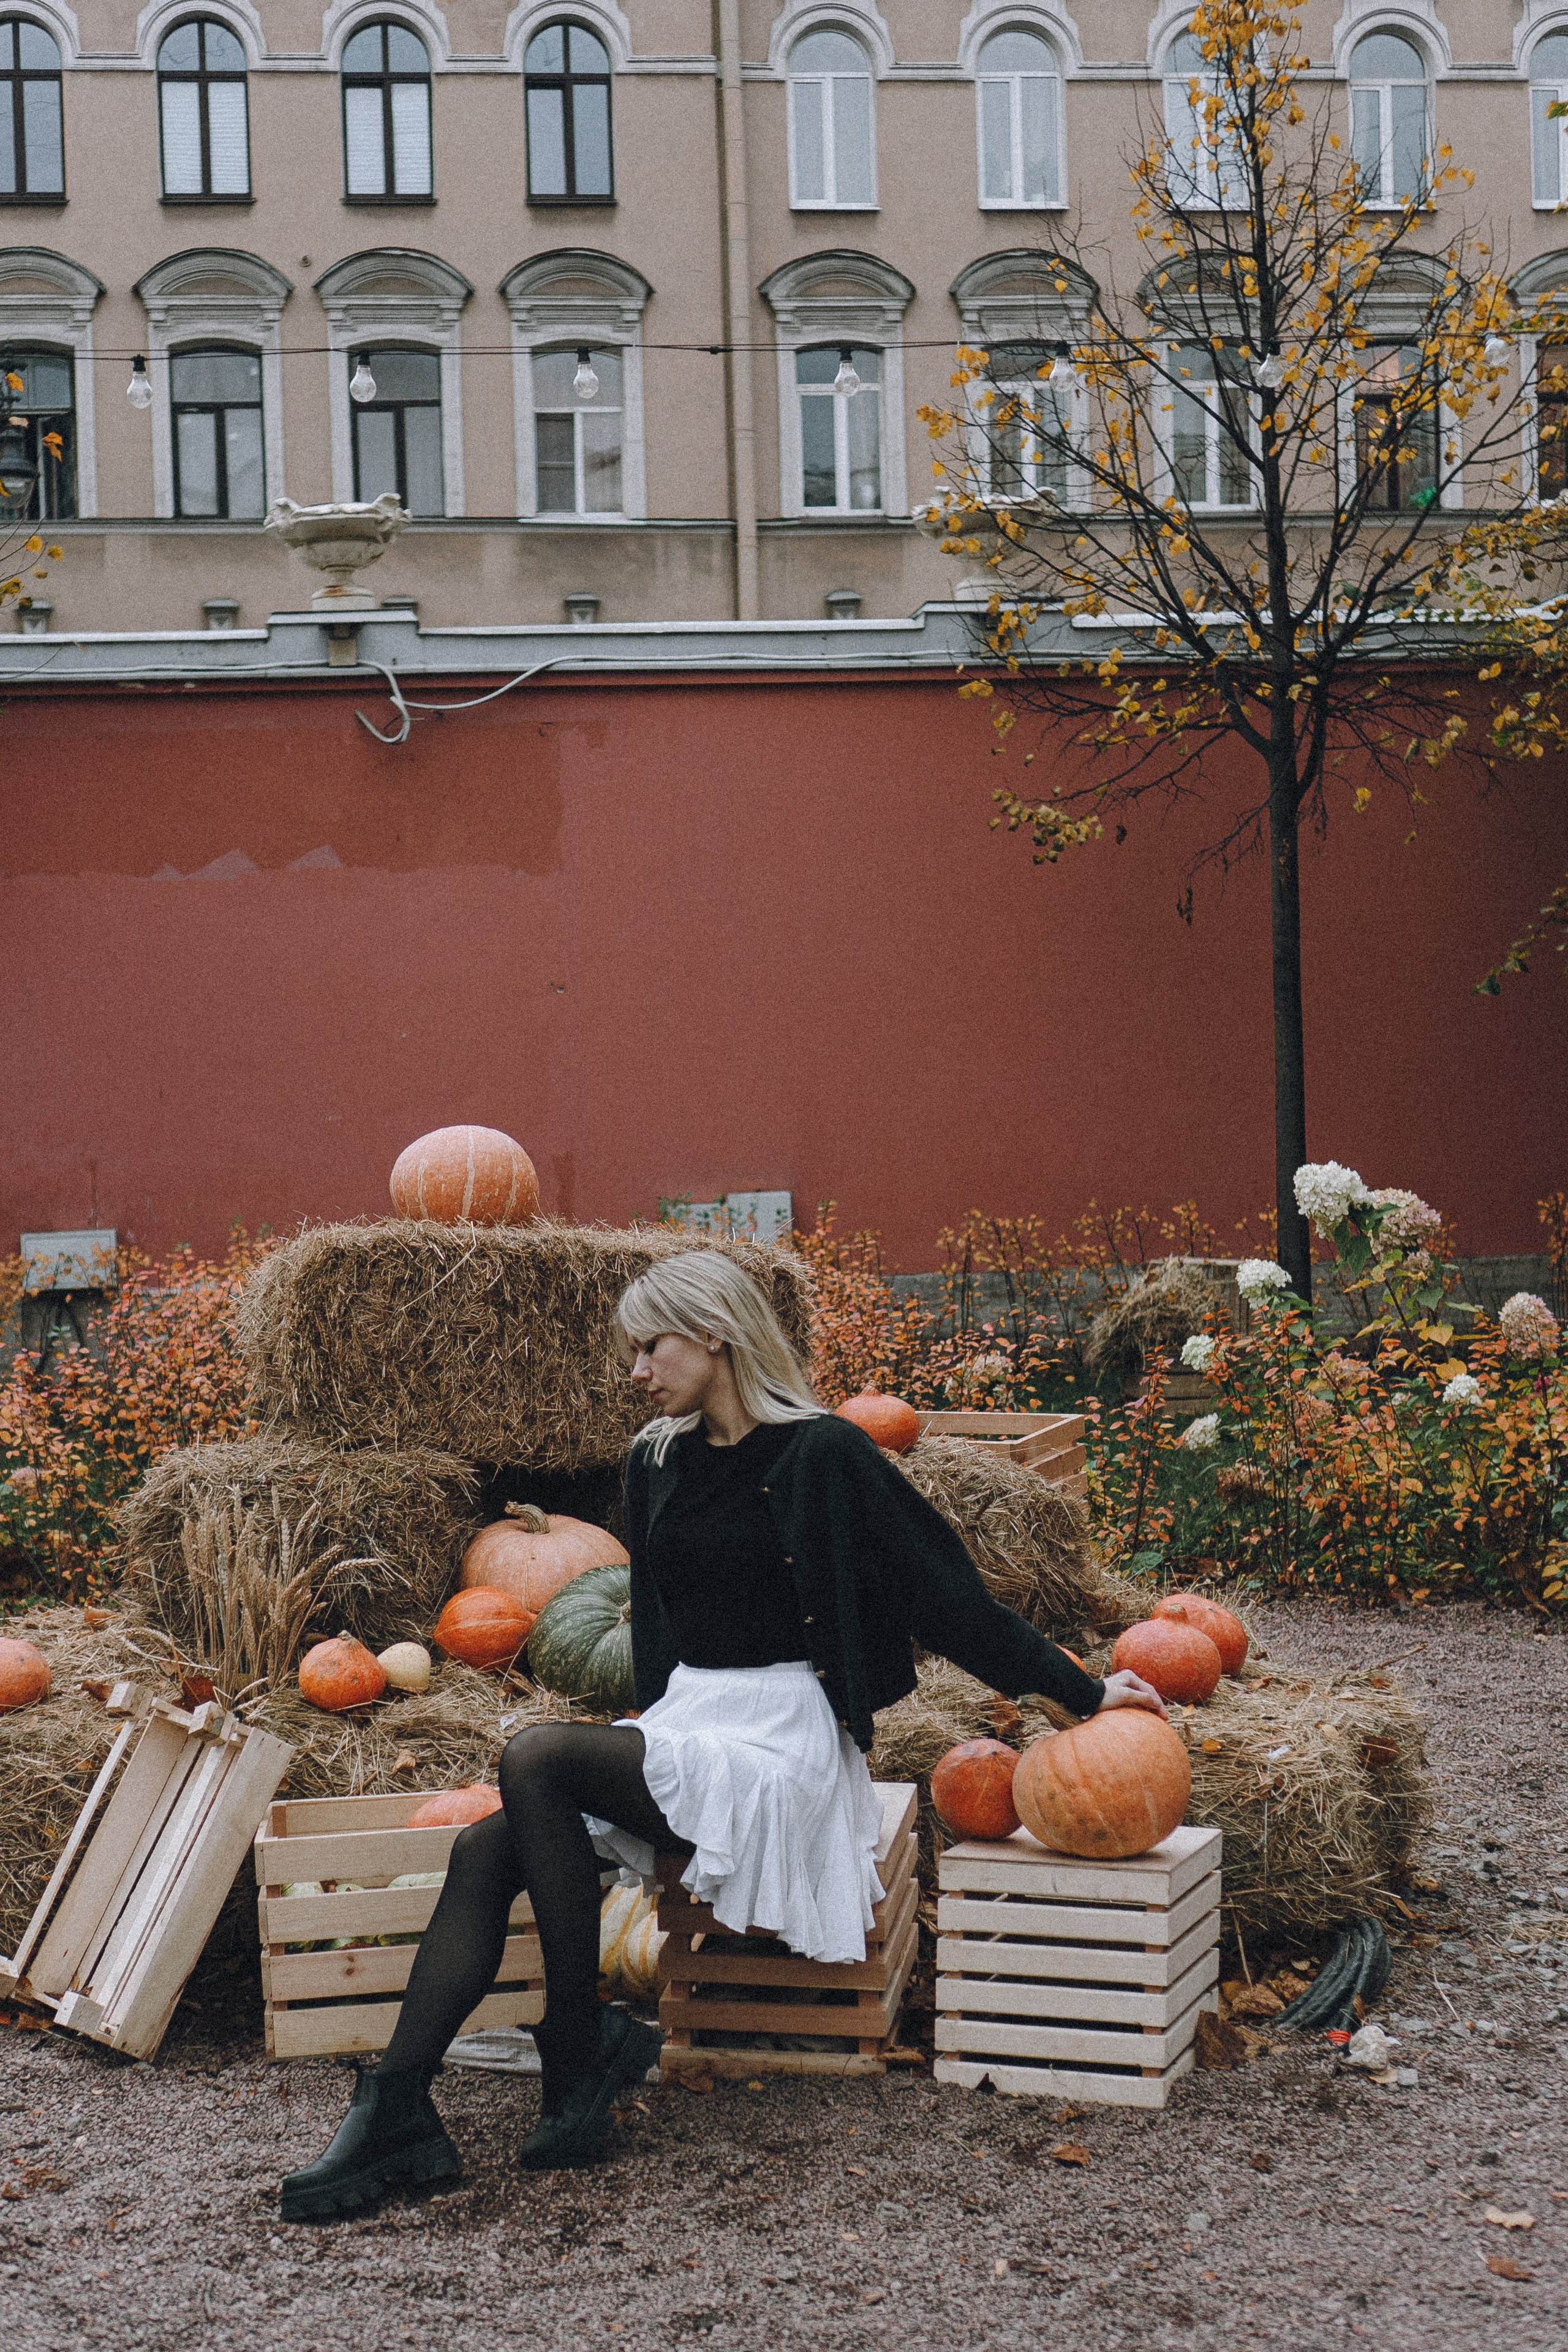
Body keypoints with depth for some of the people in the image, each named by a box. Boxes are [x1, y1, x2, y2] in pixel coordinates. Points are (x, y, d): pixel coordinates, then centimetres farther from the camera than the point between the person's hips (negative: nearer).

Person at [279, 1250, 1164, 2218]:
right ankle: (398, 2110, -20)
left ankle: (583, 2041, -18)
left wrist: (1083, 1692, -5)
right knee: (483, 1850, -16)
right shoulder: (658, 1465, 14)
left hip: (780, 1738, -7)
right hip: (679, 1729, 7)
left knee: (536, 1758, -27)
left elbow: (949, 1594, -6)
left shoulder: (821, 1456, -9)